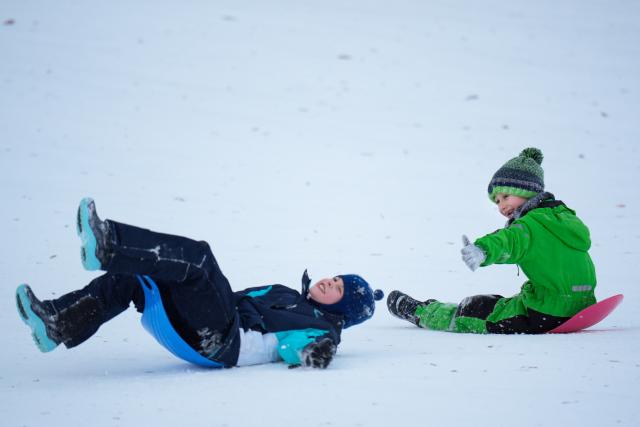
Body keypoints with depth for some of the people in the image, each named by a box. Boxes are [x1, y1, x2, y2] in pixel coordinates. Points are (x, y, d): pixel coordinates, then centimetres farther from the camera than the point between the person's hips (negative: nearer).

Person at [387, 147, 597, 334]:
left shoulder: (531, 225, -14)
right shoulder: (565, 217, 13)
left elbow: (510, 241, -36)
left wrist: (482, 250, -55)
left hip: (545, 316, -9)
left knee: (474, 309, 9)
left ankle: (419, 313, 29)